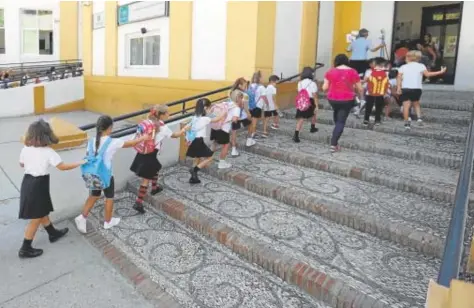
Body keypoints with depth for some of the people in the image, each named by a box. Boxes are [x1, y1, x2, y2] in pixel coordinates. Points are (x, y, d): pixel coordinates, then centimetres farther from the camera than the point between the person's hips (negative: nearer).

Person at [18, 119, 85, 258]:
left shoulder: (26, 148, 0)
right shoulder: (48, 152, -19)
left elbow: (22, 164, 15)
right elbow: (62, 167, -16)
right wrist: (80, 163, -5)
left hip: (27, 182, 8)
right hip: (38, 185, -8)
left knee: (43, 212, 24)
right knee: (36, 218, 7)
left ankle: (53, 233, 42)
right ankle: (25, 249, 17)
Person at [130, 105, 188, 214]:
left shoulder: (151, 123, 5)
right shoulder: (163, 127, -11)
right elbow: (175, 135, 4)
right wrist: (184, 130, 21)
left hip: (144, 152, 8)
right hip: (150, 155, -8)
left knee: (155, 169, 31)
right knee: (146, 179, -2)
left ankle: (154, 188, 51)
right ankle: (138, 203, -1)